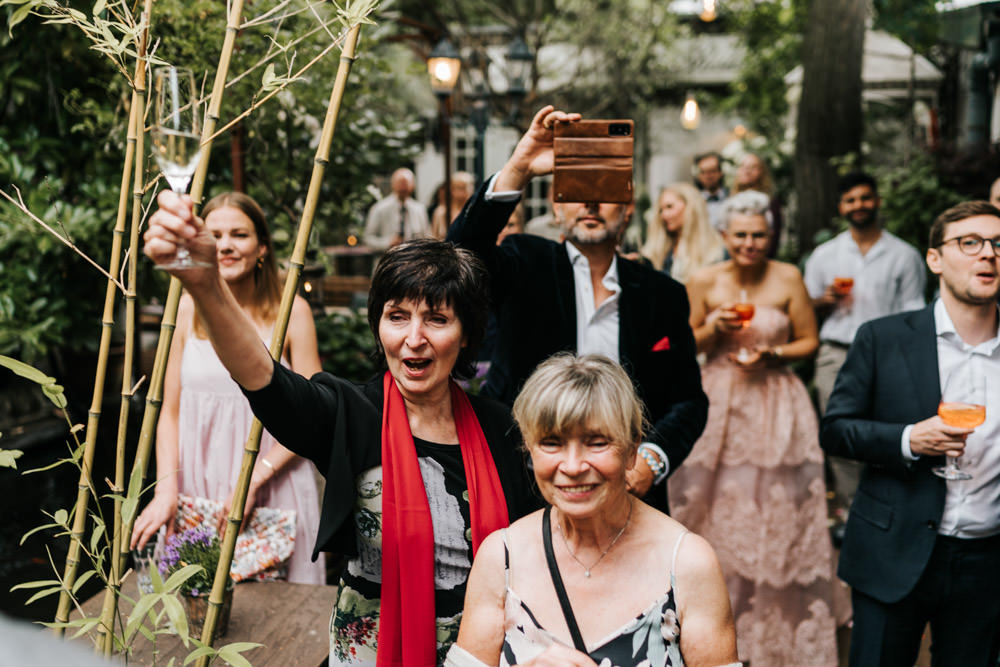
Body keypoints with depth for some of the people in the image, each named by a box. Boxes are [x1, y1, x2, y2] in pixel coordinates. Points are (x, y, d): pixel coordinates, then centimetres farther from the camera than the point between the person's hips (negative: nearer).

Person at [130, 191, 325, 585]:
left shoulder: (289, 310, -5)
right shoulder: (188, 309, 3)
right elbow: (171, 412, 7)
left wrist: (255, 478, -13)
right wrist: (166, 487, -6)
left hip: (273, 490, -2)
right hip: (196, 490, 2)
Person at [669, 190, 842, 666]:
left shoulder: (788, 279, -4)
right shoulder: (705, 281, -1)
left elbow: (809, 341, 3)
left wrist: (771, 353, -14)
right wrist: (714, 327, -12)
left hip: (776, 405, -1)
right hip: (718, 403, 1)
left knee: (776, 511, 2)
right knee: (718, 507, 6)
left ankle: (777, 621, 19)